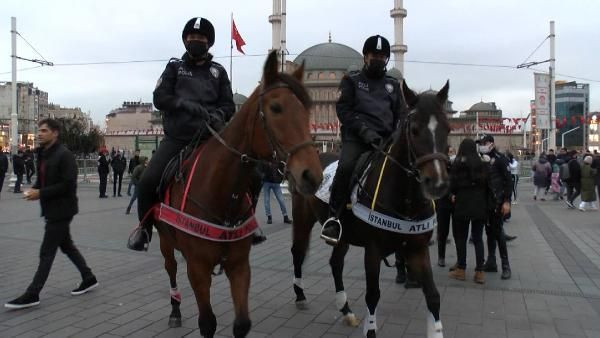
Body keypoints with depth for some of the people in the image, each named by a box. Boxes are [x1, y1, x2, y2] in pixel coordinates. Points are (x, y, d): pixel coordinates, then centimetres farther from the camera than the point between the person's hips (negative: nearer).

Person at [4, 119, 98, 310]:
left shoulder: (64, 155, -17)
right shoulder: (43, 154, 10)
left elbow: (68, 184, -21)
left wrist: (41, 194, -20)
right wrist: (34, 189, -1)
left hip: (61, 209, -9)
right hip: (52, 208, 9)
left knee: (47, 252, -4)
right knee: (66, 246, 17)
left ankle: (32, 295, 4)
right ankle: (89, 279, 29)